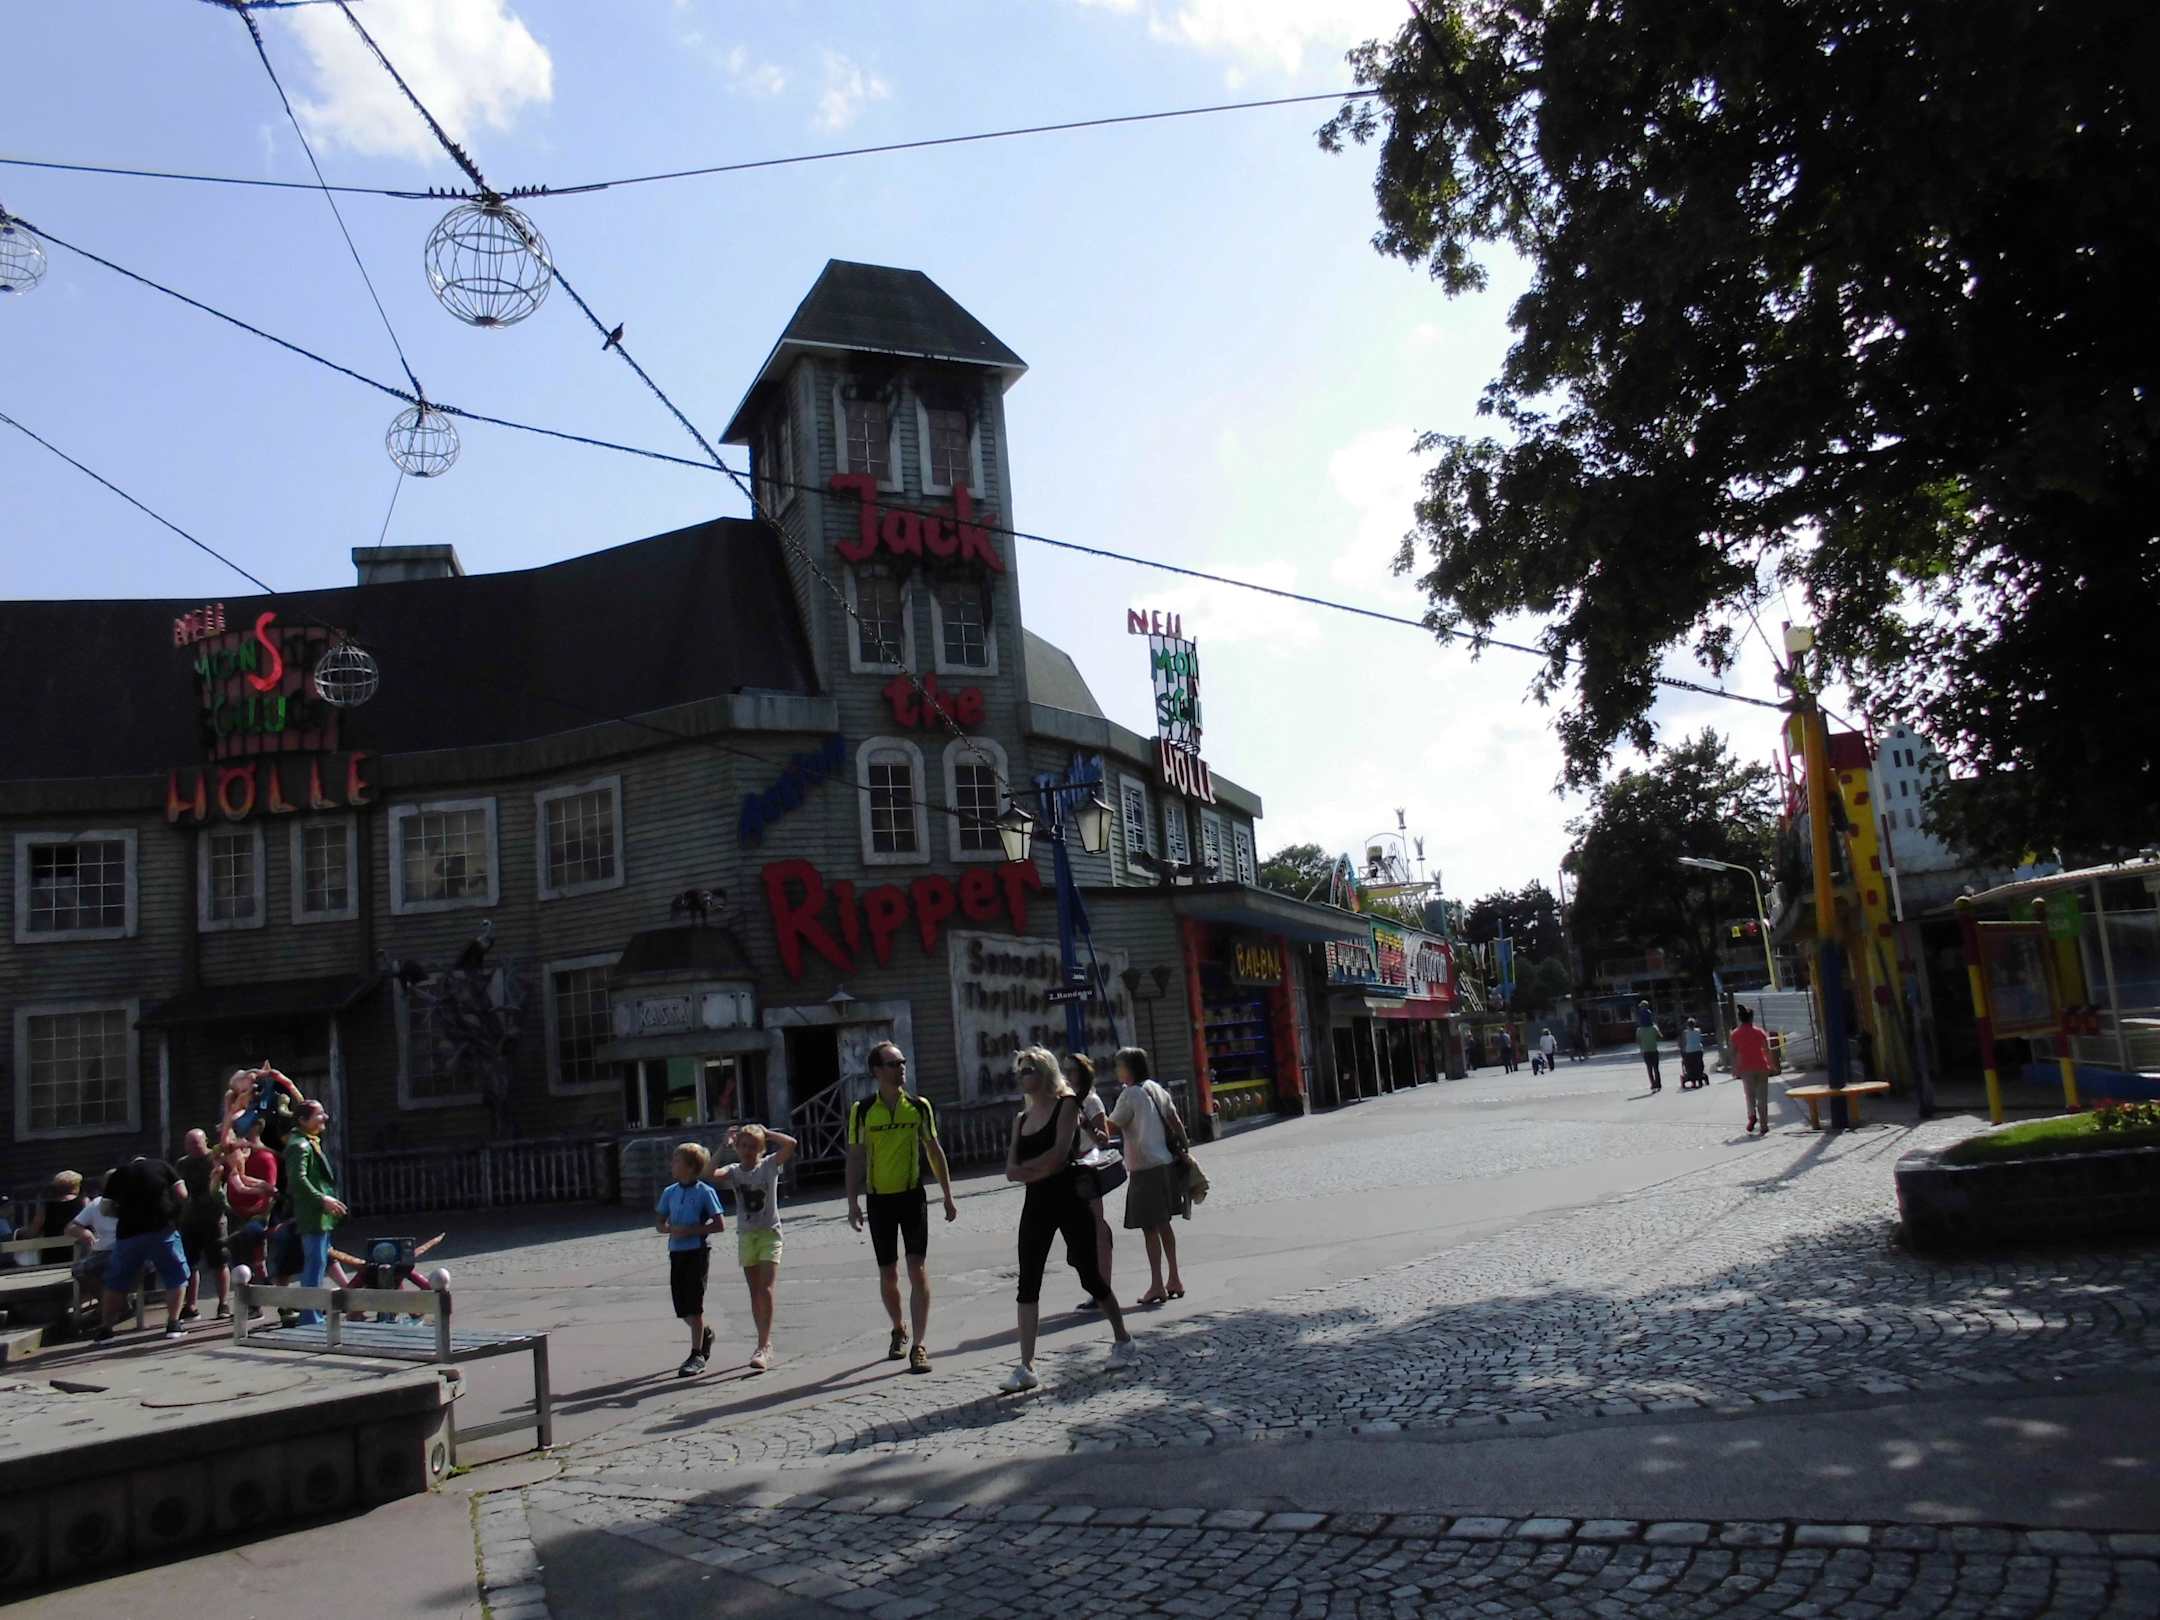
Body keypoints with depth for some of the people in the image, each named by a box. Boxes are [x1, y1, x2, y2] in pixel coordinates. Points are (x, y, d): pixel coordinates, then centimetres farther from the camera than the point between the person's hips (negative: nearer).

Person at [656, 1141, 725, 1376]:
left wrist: (690, 1231, -17)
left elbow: (720, 1225, -10)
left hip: (697, 1253, -6)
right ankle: (705, 1334, 36)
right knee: (682, 1308, 9)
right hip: (676, 1253, 6)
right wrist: (671, 1229, -10)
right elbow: (660, 1224, 13)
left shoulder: (705, 1192, -9)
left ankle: (697, 1356, 5)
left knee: (693, 1306, -4)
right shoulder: (670, 1192, 7)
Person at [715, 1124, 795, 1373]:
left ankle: (763, 1346, -16)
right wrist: (725, 1144, -11)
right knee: (755, 1293, 10)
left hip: (769, 1233, -4)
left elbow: (791, 1144, -19)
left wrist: (766, 1132, -8)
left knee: (765, 1290, -14)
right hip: (745, 1235, 4)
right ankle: (765, 1343, 19)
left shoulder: (769, 1165, -4)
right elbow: (711, 1173, -17)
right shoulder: (734, 1171, 3)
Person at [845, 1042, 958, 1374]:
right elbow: (855, 1158, 1)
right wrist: (853, 1203, -4)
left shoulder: (919, 1106, 0)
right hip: (879, 1200, 0)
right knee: (888, 1274, 10)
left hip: (913, 1196, 0)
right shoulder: (862, 1111, -3)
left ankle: (918, 1346, -5)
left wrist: (948, 1196, 7)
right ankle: (899, 1331, 34)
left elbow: (934, 1150, 8)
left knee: (918, 1270, -9)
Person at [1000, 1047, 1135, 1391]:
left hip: (1068, 1199, -6)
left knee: (1089, 1275, 3)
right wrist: (1043, 1166, -14)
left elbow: (1059, 1154, -19)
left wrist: (1027, 1168, -10)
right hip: (1037, 1204, 6)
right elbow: (1012, 1170, 3)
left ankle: (1123, 1342, 24)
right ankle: (1026, 1367, 0)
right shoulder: (1022, 1117, 12)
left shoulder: (1066, 1105, -6)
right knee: (1028, 1282, -1)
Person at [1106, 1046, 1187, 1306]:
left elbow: (1110, 1127, -11)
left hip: (1145, 1169, -8)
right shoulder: (1157, 1090, 10)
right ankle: (1174, 1280, 20)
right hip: (1166, 1164, 8)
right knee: (1163, 1224, 16)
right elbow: (1176, 1123, 11)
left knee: (1150, 1227, -4)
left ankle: (1157, 1285, -4)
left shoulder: (1130, 1094, -12)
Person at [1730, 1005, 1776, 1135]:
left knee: (1749, 1095, 11)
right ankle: (1764, 1126, 5)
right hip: (1761, 1067, 0)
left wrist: (1734, 1068, 4)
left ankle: (1752, 1116, -15)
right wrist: (1770, 1064, 8)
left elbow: (1734, 1053, -2)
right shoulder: (1759, 1031, -2)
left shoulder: (1736, 1034, -1)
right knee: (1762, 1097, 6)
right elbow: (1767, 1050, -2)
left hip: (1746, 1068, 0)